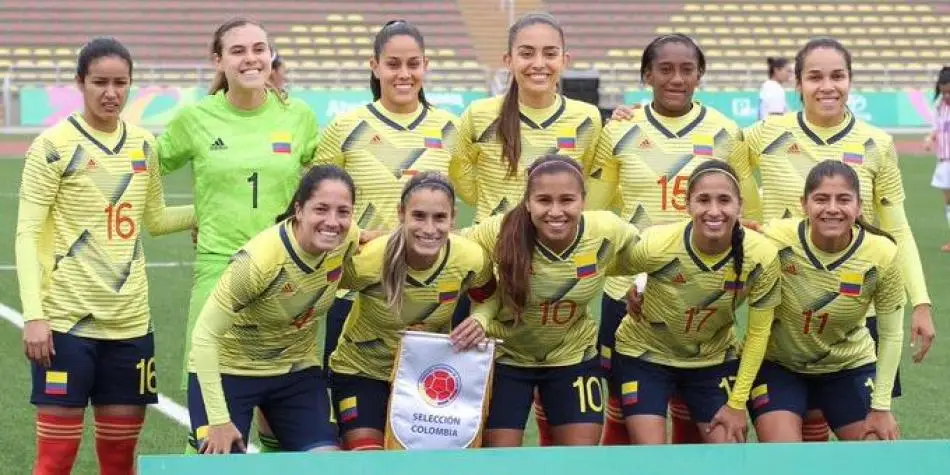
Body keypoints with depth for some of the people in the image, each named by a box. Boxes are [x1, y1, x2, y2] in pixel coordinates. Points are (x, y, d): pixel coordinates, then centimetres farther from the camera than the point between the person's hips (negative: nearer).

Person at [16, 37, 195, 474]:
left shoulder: (144, 144, 8)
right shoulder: (54, 145, -8)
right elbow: (27, 234, -9)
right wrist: (33, 315, -17)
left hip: (130, 321, 5)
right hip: (66, 320, -5)